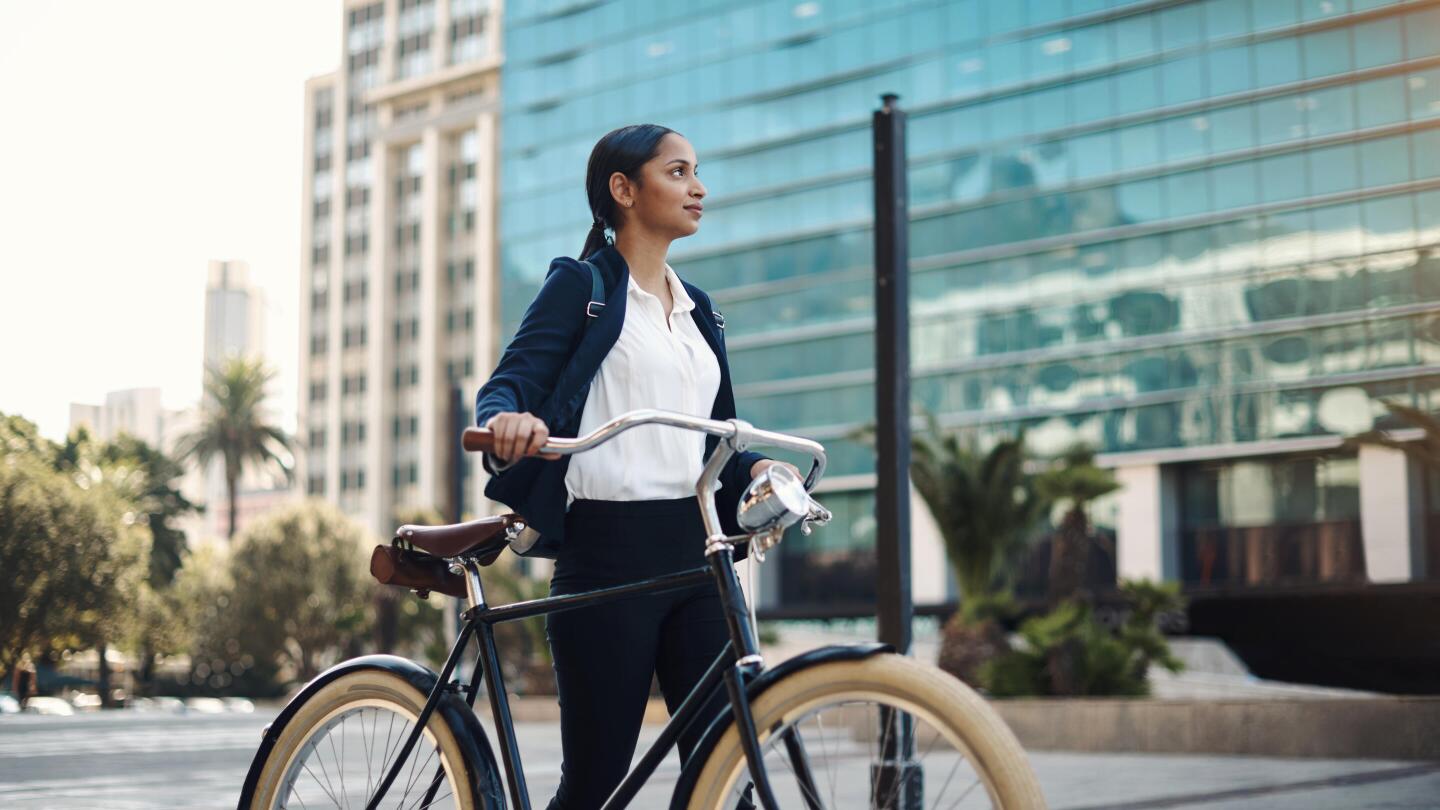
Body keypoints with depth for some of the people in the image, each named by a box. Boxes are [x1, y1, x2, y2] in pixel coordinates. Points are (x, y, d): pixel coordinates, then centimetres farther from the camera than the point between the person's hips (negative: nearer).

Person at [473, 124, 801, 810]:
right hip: (608, 552, -6)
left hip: (693, 553, 6)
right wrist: (507, 419, -32)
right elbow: (508, 382, -9)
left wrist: (755, 466, 1)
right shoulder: (581, 285, 2)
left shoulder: (697, 310, 20)